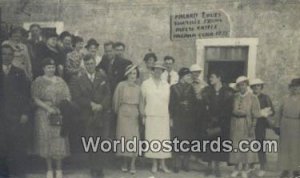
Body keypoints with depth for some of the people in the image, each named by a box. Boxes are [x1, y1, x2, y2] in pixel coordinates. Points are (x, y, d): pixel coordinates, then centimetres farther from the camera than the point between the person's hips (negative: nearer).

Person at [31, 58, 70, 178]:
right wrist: (47, 108, -17)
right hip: (44, 115, -2)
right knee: (47, 140, 2)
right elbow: (35, 98, -5)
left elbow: (67, 96, 7)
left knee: (60, 141, 0)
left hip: (60, 115, 2)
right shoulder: (38, 82, 3)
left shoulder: (60, 81, 11)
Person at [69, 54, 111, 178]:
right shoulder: (79, 81, 5)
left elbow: (108, 95, 6)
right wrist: (91, 104, -12)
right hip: (87, 116, -1)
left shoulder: (102, 78, 11)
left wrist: (101, 105, -10)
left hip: (101, 114, 1)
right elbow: (77, 98, -3)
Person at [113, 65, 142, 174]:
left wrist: (141, 114, 8)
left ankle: (132, 164, -2)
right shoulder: (121, 85, 0)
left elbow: (140, 103, 13)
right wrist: (117, 111, 10)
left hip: (134, 115, 2)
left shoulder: (138, 88, 10)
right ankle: (124, 163, 11)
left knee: (134, 138, -5)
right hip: (123, 114, -2)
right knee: (124, 137, -2)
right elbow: (116, 100, 5)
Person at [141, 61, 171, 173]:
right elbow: (142, 100, 4)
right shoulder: (146, 84, 5)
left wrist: (170, 117, 4)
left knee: (164, 140, 0)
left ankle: (163, 164, 8)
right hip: (150, 116, -2)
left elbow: (169, 101, 10)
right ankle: (154, 164, 7)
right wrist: (143, 115, -1)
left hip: (164, 116, 2)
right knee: (152, 140, -2)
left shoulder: (166, 85, 11)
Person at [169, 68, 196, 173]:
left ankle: (186, 163, 13)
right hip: (178, 118, -2)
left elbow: (194, 102, 6)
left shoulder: (191, 88, 9)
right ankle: (177, 164, 6)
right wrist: (171, 118, -6)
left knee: (188, 141, 3)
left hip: (189, 119, 2)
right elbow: (171, 103, -1)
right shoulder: (174, 88, 2)